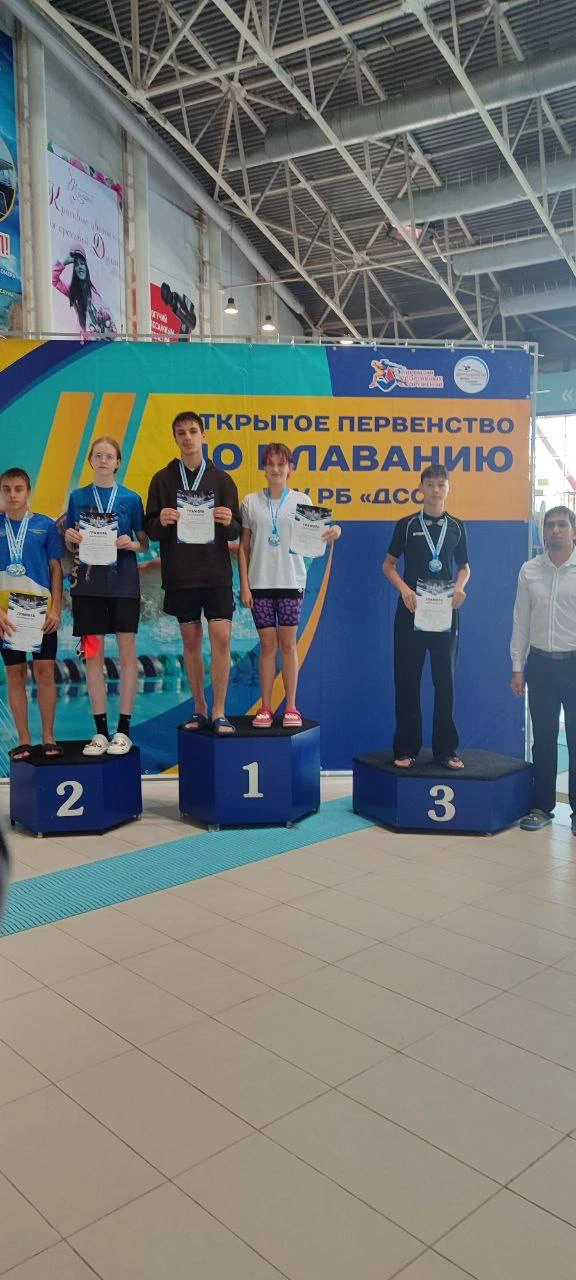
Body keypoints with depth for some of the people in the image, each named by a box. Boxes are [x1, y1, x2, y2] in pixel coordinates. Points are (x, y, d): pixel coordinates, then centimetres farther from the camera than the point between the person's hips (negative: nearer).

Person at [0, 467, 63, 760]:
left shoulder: (45, 525, 1)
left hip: (42, 609, -1)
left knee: (45, 671, 0)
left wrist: (55, 610, -4)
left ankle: (48, 738, 10)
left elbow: (56, 569, 4)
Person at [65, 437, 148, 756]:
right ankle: (100, 730, 11)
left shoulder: (131, 499, 3)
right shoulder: (78, 497, 8)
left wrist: (131, 544, -14)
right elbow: (69, 544, 11)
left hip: (123, 582, -1)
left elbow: (144, 543, 6)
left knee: (127, 652, -1)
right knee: (93, 655, 3)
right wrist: (71, 538, -11)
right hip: (88, 582, 2)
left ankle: (123, 730, 8)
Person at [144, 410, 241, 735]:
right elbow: (151, 530, 5)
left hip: (216, 573, -1)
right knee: (191, 640, 7)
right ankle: (200, 710, 19)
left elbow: (236, 532, 4)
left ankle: (219, 713, 1)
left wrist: (228, 522, -18)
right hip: (179, 574, 1)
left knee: (221, 637, -8)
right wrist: (161, 521, -17)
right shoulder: (163, 480, 6)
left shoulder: (221, 479, 5)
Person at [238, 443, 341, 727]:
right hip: (260, 582, 1)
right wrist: (244, 585, -1)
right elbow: (243, 547, 6)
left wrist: (332, 533, -23)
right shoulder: (251, 502, 5)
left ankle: (291, 707, 11)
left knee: (288, 643, 3)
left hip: (291, 581, -1)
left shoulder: (301, 500, 4)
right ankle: (265, 708, 11)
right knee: (267, 644, 4)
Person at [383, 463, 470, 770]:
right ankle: (406, 749, 10)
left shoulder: (456, 527, 9)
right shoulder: (407, 525, 3)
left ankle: (445, 750, 13)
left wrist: (459, 587, -5)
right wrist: (404, 589, -12)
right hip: (411, 610, -2)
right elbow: (388, 565, 6)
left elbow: (464, 566, 16)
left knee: (445, 681, 4)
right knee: (407, 681, 1)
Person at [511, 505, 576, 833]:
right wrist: (518, 667, 5)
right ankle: (542, 806, 22)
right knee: (543, 739, 10)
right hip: (540, 662, 3)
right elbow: (521, 621, 8)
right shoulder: (529, 571, 5)